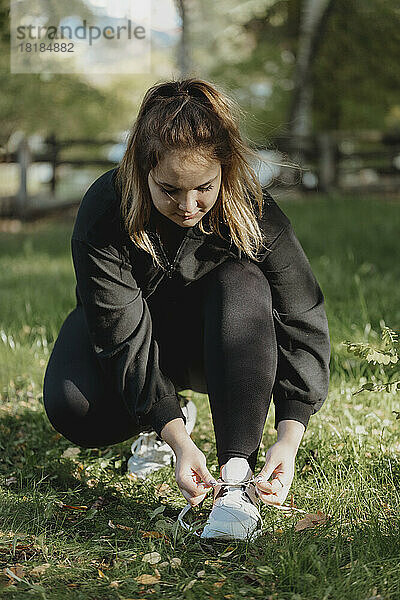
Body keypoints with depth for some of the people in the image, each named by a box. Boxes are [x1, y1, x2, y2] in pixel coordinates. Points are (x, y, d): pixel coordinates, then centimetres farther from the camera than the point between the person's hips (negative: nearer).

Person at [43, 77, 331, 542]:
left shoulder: (255, 215, -28)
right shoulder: (104, 212, -30)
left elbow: (303, 323, -26)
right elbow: (125, 337, -32)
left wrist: (289, 437, -39)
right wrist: (177, 439, -41)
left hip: (212, 338, 1)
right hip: (125, 324, 0)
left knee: (243, 284, -34)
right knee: (71, 407, -31)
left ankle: (237, 477, -37)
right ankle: (173, 417, 4)